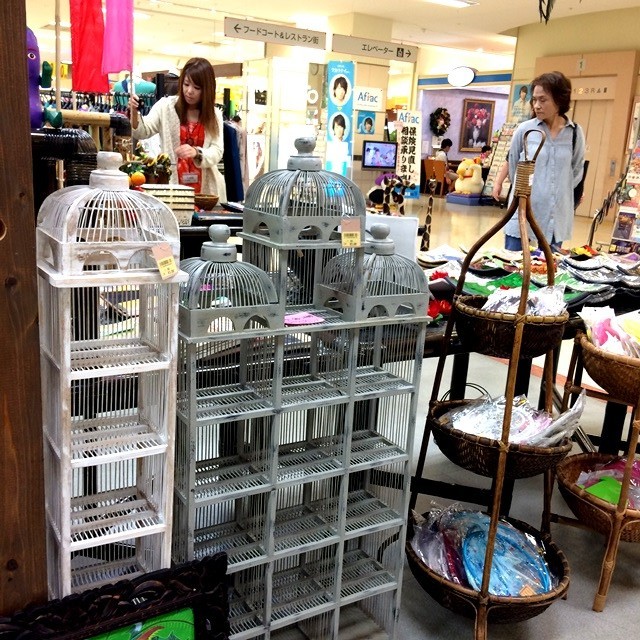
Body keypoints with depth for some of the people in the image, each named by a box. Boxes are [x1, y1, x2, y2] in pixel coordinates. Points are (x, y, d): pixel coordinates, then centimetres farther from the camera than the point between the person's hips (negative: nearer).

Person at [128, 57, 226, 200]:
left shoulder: (214, 115, 6)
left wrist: (195, 152, -22)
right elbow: (143, 132, -3)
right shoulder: (166, 105, 3)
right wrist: (135, 113, -23)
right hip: (171, 182, -1)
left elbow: (216, 152, -3)